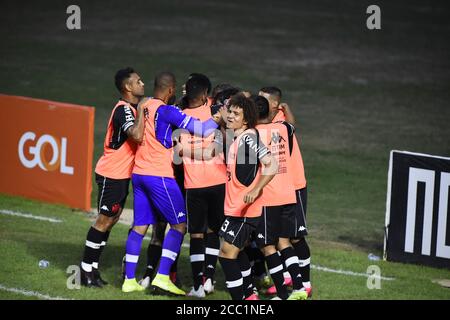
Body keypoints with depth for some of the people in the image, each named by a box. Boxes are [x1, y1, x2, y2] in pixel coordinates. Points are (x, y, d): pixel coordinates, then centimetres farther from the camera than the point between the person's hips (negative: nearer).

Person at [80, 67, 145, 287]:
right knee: (105, 220, -6)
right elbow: (137, 136, -37)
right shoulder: (123, 110, -20)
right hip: (111, 174, -9)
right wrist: (141, 110, -26)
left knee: (111, 219, 11)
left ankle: (93, 268, 16)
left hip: (121, 174, 9)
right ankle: (86, 271, -1)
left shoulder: (132, 108, 9)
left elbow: (137, 136, 24)